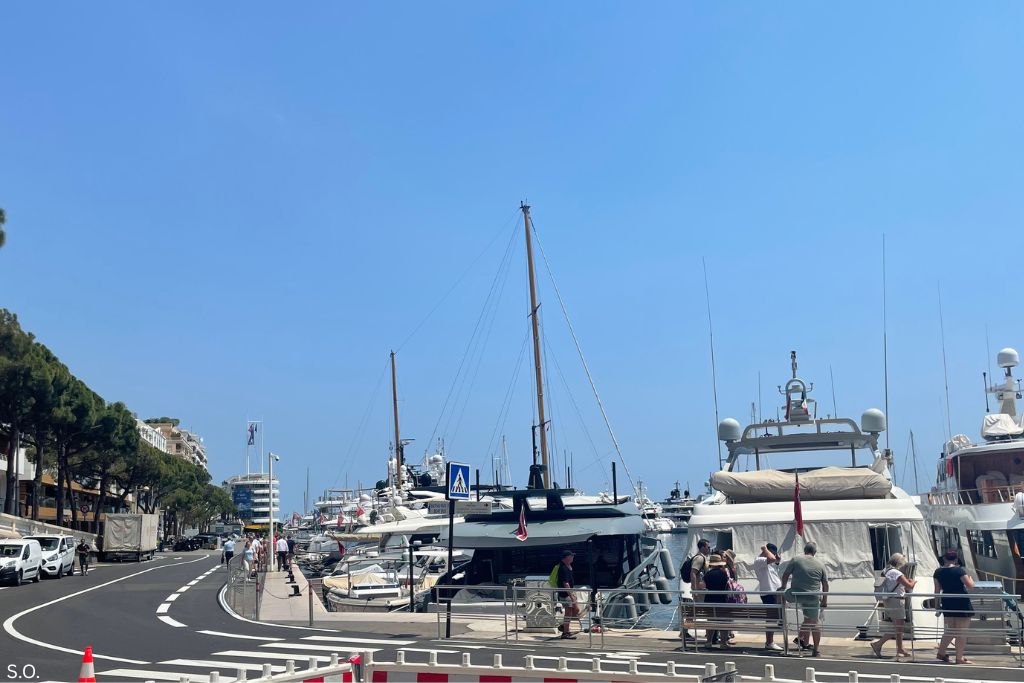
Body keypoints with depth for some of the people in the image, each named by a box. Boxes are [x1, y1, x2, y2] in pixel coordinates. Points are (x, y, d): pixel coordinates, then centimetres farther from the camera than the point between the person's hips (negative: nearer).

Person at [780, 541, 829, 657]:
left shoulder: (795, 560, 0)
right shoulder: (820, 564, 4)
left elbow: (785, 575, 5)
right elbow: (825, 584, 8)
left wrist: (783, 587, 21)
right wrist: (824, 600, 18)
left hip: (796, 596, -1)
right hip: (813, 598, 1)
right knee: (815, 622, 10)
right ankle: (816, 649, 15)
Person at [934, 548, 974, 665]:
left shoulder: (938, 572, 3)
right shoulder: (959, 570, -13)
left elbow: (937, 589, 7)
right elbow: (970, 586, -13)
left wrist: (938, 603, 17)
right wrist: (970, 578, 8)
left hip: (947, 603, 6)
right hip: (961, 603, -6)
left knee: (949, 631, 19)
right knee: (962, 632, 3)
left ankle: (941, 653, 23)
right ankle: (959, 658, 7)